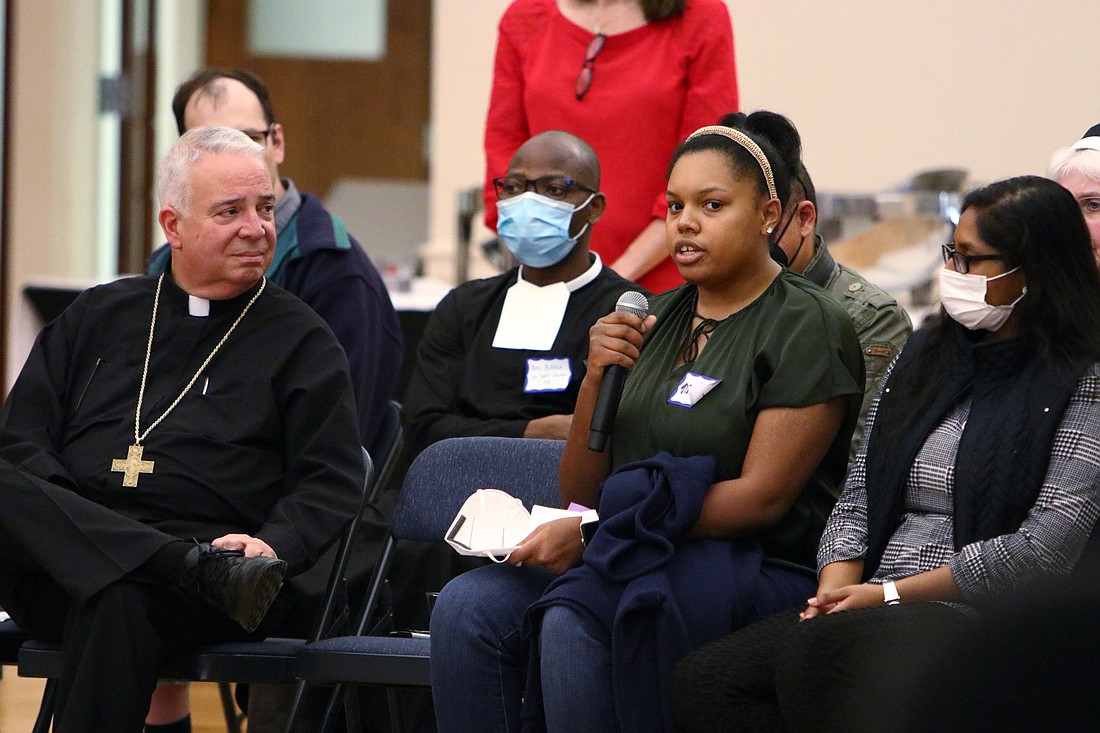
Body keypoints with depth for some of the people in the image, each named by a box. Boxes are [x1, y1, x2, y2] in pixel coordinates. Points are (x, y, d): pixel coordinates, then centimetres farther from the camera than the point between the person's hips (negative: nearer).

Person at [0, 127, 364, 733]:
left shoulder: (300, 341, 16)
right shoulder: (98, 317, 25)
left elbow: (333, 484, 6)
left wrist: (275, 546, -17)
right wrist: (65, 522, -6)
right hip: (59, 561, 3)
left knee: (122, 597, -39)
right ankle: (207, 570, -40)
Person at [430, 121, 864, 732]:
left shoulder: (808, 328, -4)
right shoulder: (655, 319, 16)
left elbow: (763, 497, -14)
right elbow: (581, 491, 14)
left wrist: (592, 532, -18)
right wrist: (596, 383, -5)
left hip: (754, 573, -6)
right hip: (633, 562, 6)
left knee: (572, 621, -33)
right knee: (467, 608, -21)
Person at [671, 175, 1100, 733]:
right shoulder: (924, 354, 20)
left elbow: (1046, 550, -11)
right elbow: (856, 501, 17)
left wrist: (891, 593, -9)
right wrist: (836, 593, -4)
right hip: (876, 617, 6)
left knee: (816, 650, -36)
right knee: (703, 681, -20)